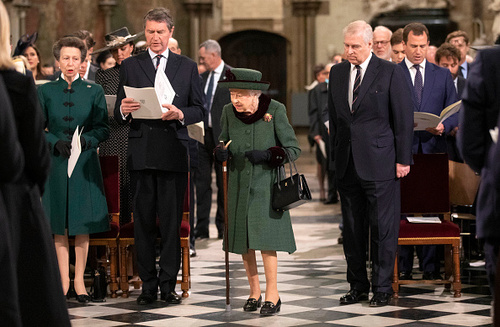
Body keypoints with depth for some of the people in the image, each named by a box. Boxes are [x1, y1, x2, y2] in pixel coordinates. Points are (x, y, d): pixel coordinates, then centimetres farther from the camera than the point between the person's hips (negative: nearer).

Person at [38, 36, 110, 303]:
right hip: (56, 162, 0)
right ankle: (64, 281, 6)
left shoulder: (94, 92, 5)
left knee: (82, 223, -1)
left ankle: (79, 280, 6)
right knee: (59, 225, 1)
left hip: (85, 162, 0)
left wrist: (86, 140, -15)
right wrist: (55, 142, -12)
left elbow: (103, 128, 3)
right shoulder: (45, 91, 6)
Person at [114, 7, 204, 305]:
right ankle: (148, 285, 8)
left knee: (172, 222, -1)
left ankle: (168, 284, 4)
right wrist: (124, 110, -15)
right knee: (143, 222, 2)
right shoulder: (130, 66, 11)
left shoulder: (188, 67, 11)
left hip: (174, 154, -1)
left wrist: (180, 114, -12)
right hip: (141, 154, 1)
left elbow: (200, 110, 8)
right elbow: (119, 115, 9)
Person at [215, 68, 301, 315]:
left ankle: (272, 294, -2)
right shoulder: (229, 112, -1)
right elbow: (224, 143, 11)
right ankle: (254, 292, 18)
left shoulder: (275, 111, -11)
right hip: (239, 182, 4)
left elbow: (293, 149, -7)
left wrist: (267, 154, -23)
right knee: (244, 240, 5)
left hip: (266, 181, -4)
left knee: (265, 236, -11)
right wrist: (220, 153, -12)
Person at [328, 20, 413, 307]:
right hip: (347, 164, 5)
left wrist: (403, 159, -8)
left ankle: (383, 288, 8)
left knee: (383, 227, -1)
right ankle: (358, 286, 20)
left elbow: (404, 118, -5)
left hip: (379, 163, -5)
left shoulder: (391, 72, -5)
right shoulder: (337, 72, 11)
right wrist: (336, 153, 12)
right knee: (352, 227, 10)